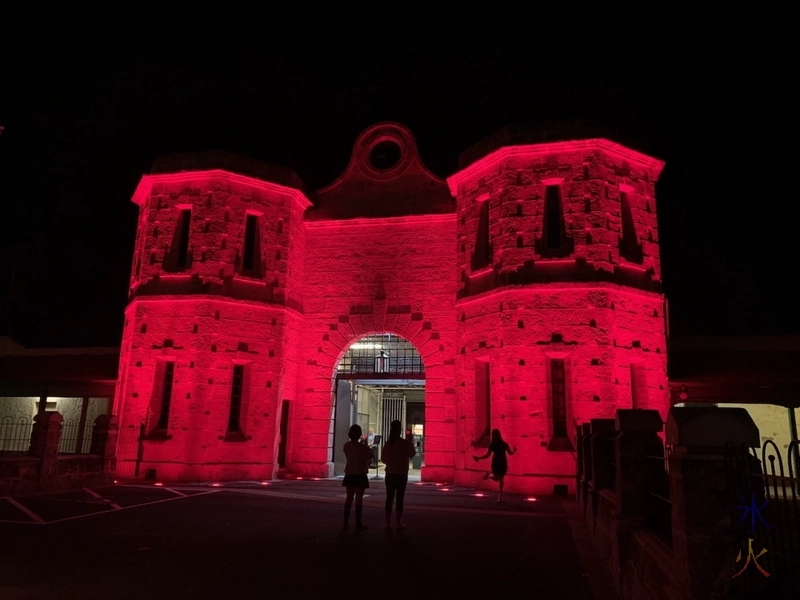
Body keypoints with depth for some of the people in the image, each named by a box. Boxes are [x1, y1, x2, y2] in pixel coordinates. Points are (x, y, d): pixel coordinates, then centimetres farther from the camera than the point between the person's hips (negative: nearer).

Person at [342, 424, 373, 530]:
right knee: (359, 498, 0)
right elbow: (370, 456, -2)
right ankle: (358, 524, 2)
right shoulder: (362, 447, -15)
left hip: (349, 474, 5)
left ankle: (346, 523, 13)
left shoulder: (346, 446, 0)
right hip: (360, 475, -5)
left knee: (349, 497, 11)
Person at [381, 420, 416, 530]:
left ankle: (388, 522, 11)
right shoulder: (405, 443, -12)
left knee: (389, 498, 8)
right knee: (400, 498, 3)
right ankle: (399, 523, 6)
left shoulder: (387, 443, -3)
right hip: (402, 474, -3)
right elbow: (411, 454, 2)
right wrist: (410, 441, 8)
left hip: (390, 474, 3)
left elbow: (383, 459, 5)